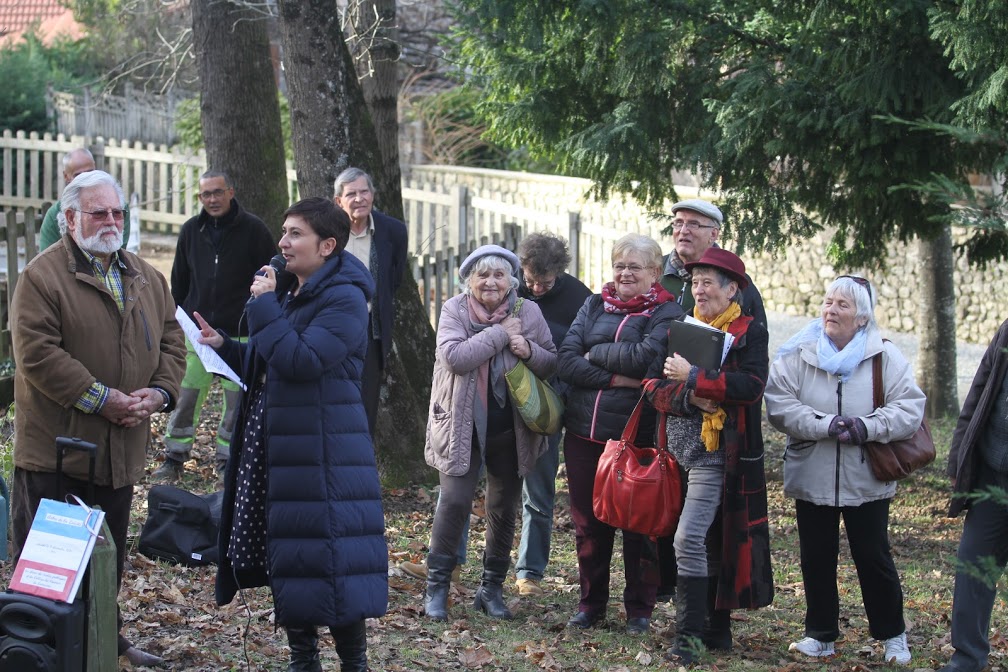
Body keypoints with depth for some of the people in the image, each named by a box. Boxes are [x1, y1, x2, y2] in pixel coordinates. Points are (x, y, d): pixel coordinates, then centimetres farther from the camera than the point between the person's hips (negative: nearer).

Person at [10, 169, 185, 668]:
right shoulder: (43, 276, -10)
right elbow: (36, 354, -17)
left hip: (122, 448, 7)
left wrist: (159, 391, -4)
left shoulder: (146, 278, 12)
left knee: (110, 558, 18)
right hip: (57, 446, -6)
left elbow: (171, 340, 15)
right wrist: (99, 399, -19)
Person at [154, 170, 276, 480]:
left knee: (236, 399, 4)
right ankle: (175, 458, 11)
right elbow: (179, 281, 17)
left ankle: (227, 460, 15)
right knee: (185, 397, 1)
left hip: (240, 335, -3)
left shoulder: (253, 230, -4)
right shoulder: (191, 230, 8)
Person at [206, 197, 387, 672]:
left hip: (323, 453, -9)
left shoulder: (344, 299, -13)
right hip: (275, 446, 9)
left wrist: (264, 309, -17)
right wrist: (223, 346, 7)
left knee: (328, 557, -7)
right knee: (284, 558, 13)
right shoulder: (288, 292, 15)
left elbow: (302, 362, -24)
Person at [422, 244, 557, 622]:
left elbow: (552, 364, 4)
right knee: (455, 501, -10)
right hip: (463, 427, -3)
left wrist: (529, 351, -16)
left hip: (511, 430, 3)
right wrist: (499, 334, -19)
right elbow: (454, 356, -20)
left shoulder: (527, 313, 2)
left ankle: (492, 587, 22)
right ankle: (436, 586, 2)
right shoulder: (455, 310, -5)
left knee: (504, 508, 9)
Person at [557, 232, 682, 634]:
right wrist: (615, 377, -13)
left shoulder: (665, 313, 0)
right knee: (588, 521, 10)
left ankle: (640, 608, 19)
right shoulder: (593, 306, 11)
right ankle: (591, 602, 24)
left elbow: (645, 357, -17)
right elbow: (566, 360, -1)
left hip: (637, 434, -4)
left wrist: (595, 352, -6)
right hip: (585, 431, 4)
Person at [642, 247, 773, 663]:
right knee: (709, 542, 13)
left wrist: (693, 377, -18)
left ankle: (689, 634, -10)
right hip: (680, 449, 6)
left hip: (718, 453, -6)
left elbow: (751, 384, -18)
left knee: (689, 539, -16)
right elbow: (654, 386, 5)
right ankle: (717, 629, 22)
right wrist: (689, 397, -15)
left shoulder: (749, 333, -2)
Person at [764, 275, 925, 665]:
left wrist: (866, 427, -22)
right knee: (816, 559, 9)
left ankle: (892, 635, 21)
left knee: (874, 559, 6)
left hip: (866, 482, -1)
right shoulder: (797, 355, -1)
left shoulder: (885, 357, -2)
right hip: (811, 479, 1)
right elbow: (778, 406, -11)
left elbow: (910, 408, -9)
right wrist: (825, 426, -22)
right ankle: (820, 635, 22)